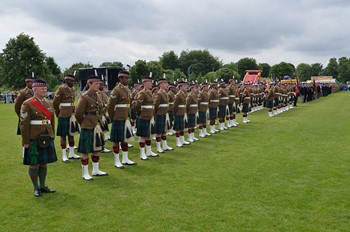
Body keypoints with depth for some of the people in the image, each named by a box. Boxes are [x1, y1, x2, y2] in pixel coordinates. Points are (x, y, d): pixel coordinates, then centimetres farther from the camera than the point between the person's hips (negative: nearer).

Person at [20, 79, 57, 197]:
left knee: (44, 163, 13)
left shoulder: (49, 103, 9)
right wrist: (25, 142, -12)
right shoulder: (27, 104, -10)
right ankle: (36, 188, 17)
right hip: (34, 139, -6)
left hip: (47, 139, 6)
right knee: (34, 164, 5)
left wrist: (52, 137, 13)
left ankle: (43, 186, 25)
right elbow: (24, 124, -11)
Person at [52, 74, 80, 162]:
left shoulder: (72, 89, 12)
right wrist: (58, 113, 3)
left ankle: (71, 153, 22)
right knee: (63, 135, 0)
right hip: (64, 116, -7)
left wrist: (73, 113, 13)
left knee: (71, 134, 12)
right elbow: (55, 102, -8)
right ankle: (64, 155, 7)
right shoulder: (61, 88, -10)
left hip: (71, 115, 7)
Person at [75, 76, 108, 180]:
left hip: (97, 126, 8)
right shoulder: (84, 97, -13)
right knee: (85, 151, 1)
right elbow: (78, 113, -12)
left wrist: (99, 121, 14)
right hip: (88, 127, -8)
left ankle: (96, 170, 27)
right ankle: (85, 174, 9)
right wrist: (84, 123, -1)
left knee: (97, 148, 15)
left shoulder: (98, 96, 10)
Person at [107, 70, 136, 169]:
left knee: (125, 138, 14)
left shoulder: (127, 90, 10)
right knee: (117, 140, 2)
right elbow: (110, 106, -13)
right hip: (118, 120, -8)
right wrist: (113, 119, -5)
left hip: (126, 119, 8)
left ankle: (125, 159, 25)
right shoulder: (116, 90, -14)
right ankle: (117, 162, 12)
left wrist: (128, 116, 14)